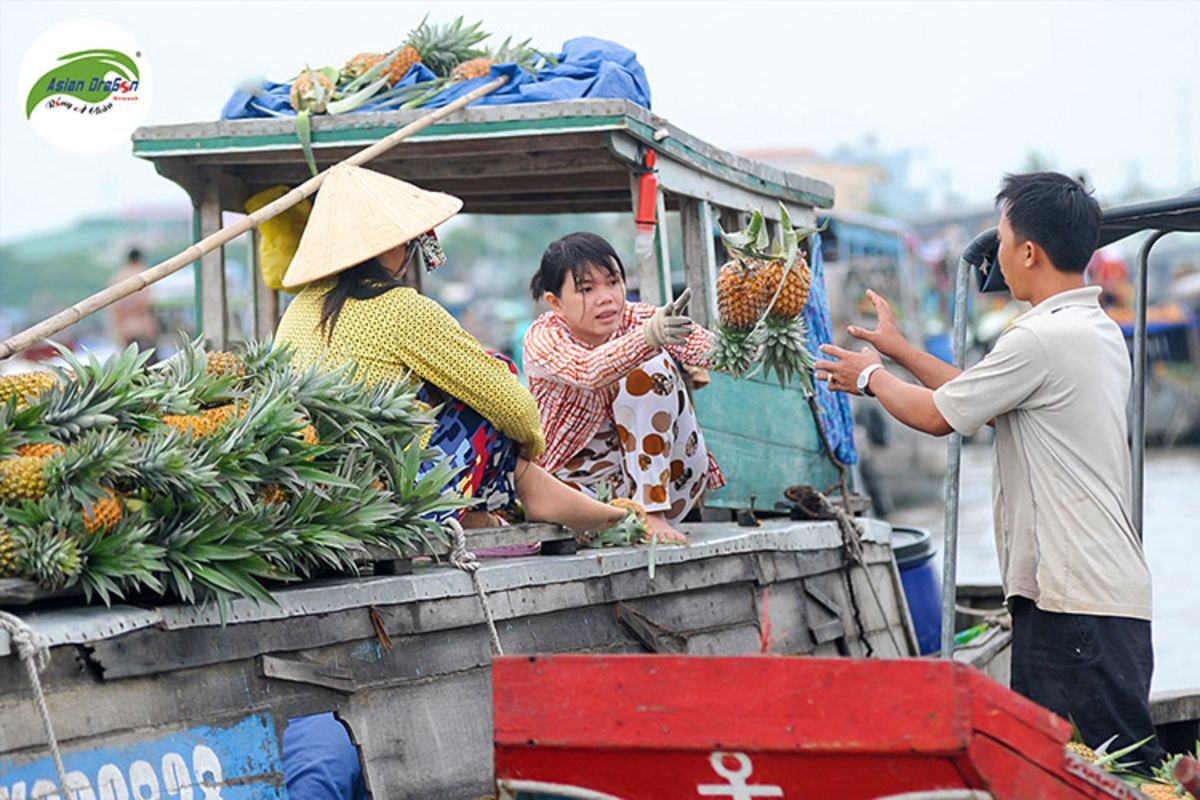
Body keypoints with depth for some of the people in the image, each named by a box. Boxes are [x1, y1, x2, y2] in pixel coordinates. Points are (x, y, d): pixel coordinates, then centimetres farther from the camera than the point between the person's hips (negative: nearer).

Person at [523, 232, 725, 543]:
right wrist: (648, 336, -61)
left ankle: (652, 511, -23)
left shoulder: (638, 319, -9)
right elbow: (589, 372, -42)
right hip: (578, 479, -2)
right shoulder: (542, 337, -19)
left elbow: (710, 349, -26)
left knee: (652, 367, -21)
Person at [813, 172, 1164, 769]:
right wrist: (900, 351, 32)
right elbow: (985, 397, 25)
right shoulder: (1102, 332, 16)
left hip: (1080, 599, -10)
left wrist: (871, 377, 15)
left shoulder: (1041, 339, -15)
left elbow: (936, 416, -4)